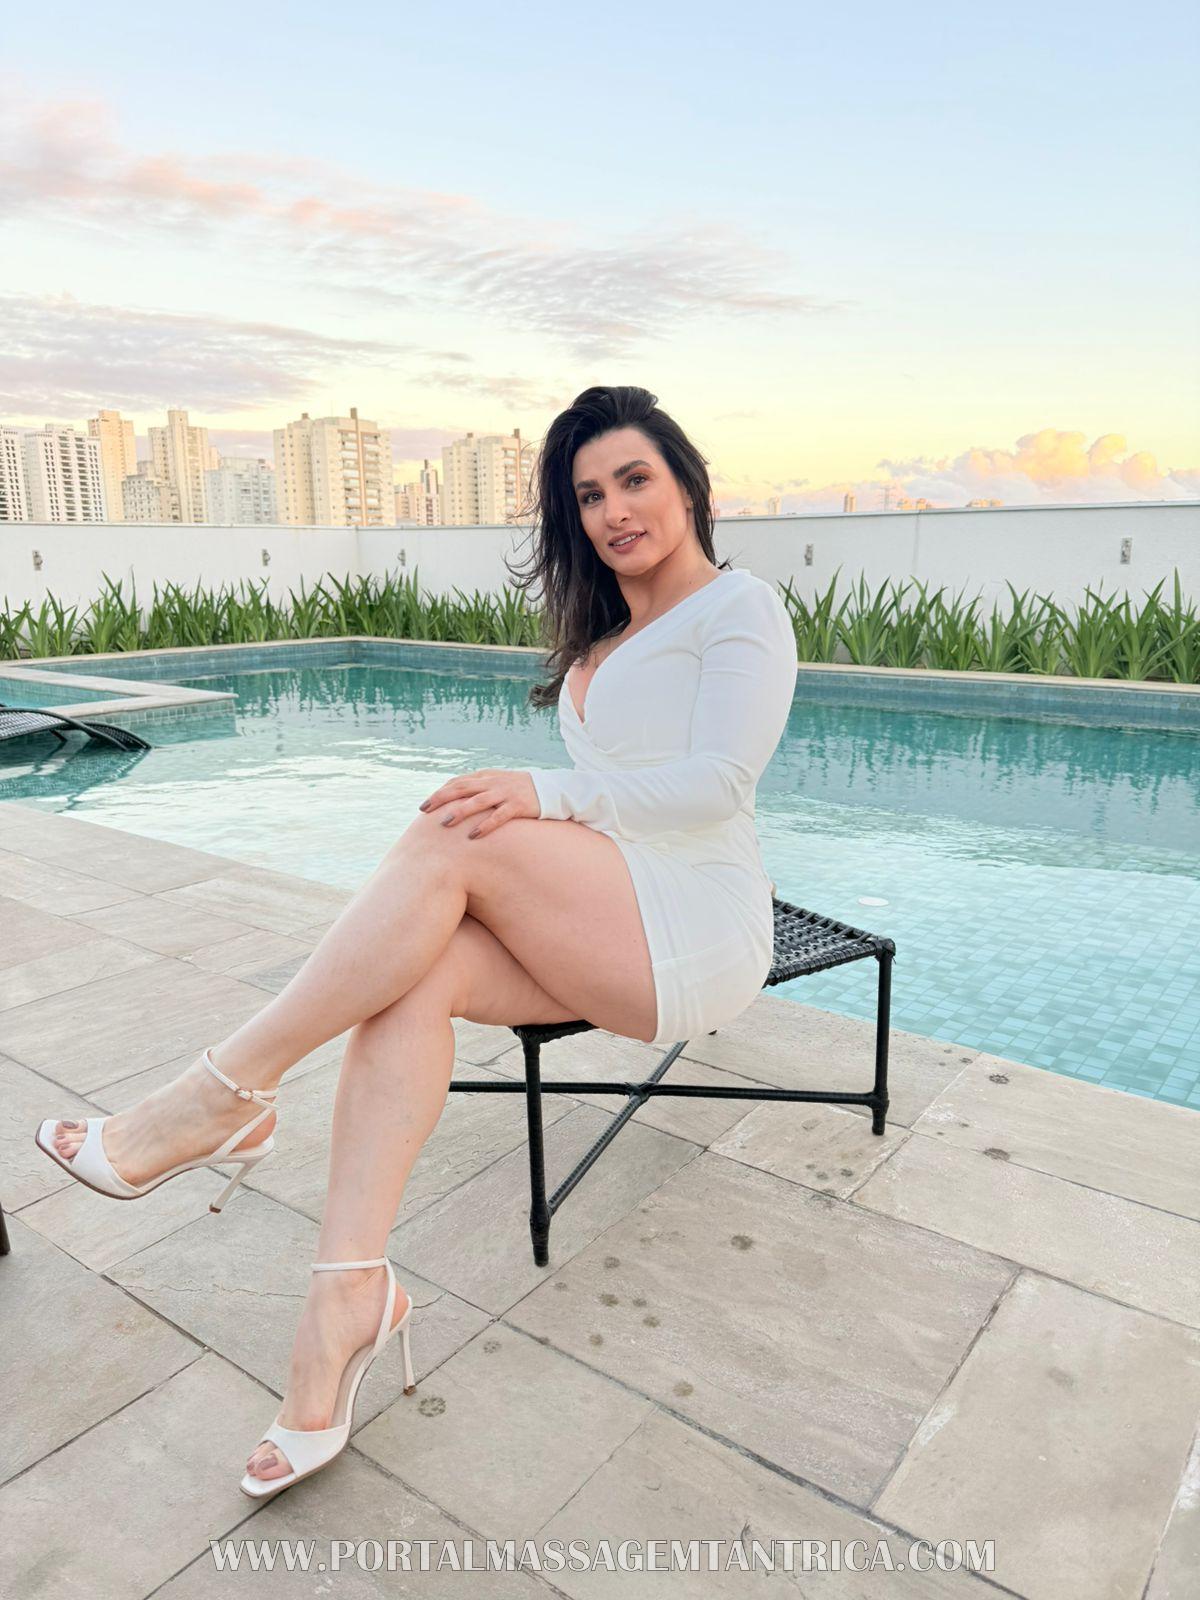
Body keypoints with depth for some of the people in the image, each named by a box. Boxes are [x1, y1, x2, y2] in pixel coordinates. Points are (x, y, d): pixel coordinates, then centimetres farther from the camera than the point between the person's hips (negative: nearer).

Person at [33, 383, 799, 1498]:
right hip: (604, 937, 7)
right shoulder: (603, 633, 24)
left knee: (450, 840, -28)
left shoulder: (740, 608, -1)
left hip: (697, 932, -7)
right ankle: (348, 1287, -26)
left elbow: (719, 782, -14)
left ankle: (225, 1097, -19)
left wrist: (547, 796, -21)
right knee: (419, 969, -23)